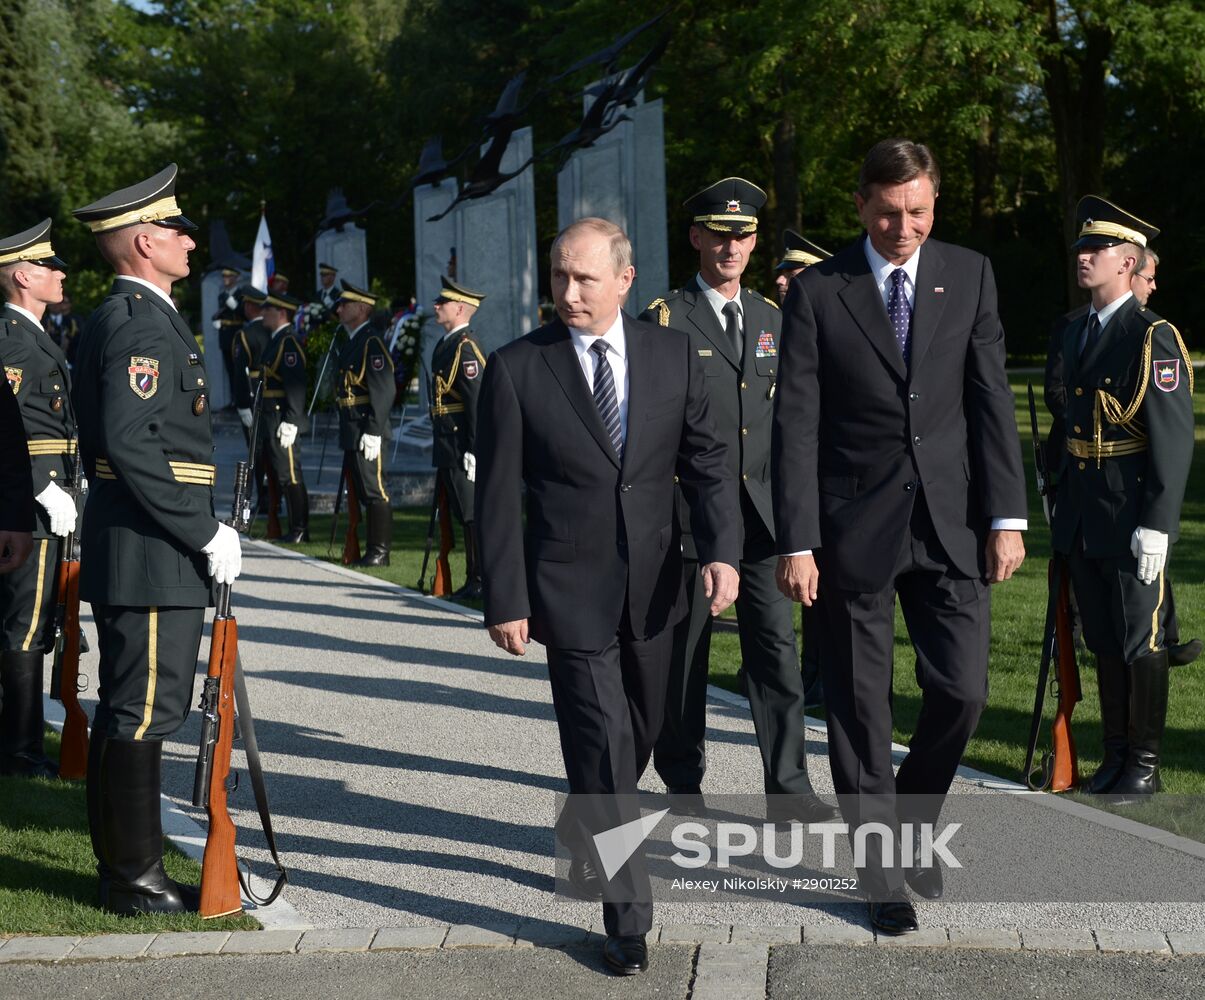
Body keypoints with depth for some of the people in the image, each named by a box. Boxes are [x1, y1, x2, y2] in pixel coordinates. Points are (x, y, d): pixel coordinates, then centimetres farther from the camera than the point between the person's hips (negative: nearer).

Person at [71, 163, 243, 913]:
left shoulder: (113, 318, 17)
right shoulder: (142, 323, -15)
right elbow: (131, 442, -25)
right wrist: (205, 533, -20)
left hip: (125, 543, 11)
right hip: (155, 551, -11)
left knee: (127, 709, 15)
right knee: (147, 711, -4)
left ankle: (121, 861, 24)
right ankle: (135, 876, 3)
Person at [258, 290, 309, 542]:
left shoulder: (289, 342, -14)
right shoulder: (275, 340, 16)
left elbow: (296, 385, -20)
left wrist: (290, 423, -23)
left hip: (283, 420, -10)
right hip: (271, 420, 10)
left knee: (290, 476, -5)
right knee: (281, 474, 12)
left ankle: (300, 530, 1)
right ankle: (296, 527, 18)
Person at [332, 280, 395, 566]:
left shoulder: (372, 342, -13)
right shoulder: (352, 342, 17)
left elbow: (384, 390, -19)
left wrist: (373, 432, -22)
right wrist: (346, 430, 19)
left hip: (367, 430, -10)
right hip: (351, 431, 10)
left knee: (374, 490, -4)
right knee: (362, 490, 12)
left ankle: (380, 551, 1)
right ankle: (372, 549, 19)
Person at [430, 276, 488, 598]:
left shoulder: (466, 348, -14)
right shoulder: (445, 345, 16)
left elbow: (477, 401, -20)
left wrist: (473, 451, -23)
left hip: (461, 447, -10)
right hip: (447, 446, 10)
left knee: (472, 514, -5)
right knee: (463, 514, 13)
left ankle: (484, 581, 1)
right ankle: (474, 580, 19)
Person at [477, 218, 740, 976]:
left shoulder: (673, 354, 2)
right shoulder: (517, 369, -6)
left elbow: (706, 460, 2)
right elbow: (499, 497, -4)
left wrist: (723, 551, -13)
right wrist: (505, 601, -7)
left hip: (653, 588, 4)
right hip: (570, 592, -4)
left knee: (638, 738, 18)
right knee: (605, 750, -6)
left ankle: (585, 836, 46)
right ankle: (628, 918, 4)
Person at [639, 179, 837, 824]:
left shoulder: (771, 318, 13)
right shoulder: (665, 318, -3)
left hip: (761, 512, 4)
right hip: (690, 512, -4)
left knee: (776, 649, 0)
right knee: (685, 651, 7)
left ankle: (787, 789, 6)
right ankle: (683, 783, 21)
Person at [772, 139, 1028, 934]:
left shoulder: (970, 276, 6)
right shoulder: (817, 292, -2)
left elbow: (992, 401, 3)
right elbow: (797, 424, -5)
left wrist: (1006, 516, -3)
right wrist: (797, 542, -10)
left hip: (951, 523, 2)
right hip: (855, 527, -2)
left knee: (962, 689, 0)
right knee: (860, 705, 4)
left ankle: (913, 818, 27)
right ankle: (879, 865, 19)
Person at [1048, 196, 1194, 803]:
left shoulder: (1153, 337, -11)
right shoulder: (1076, 333, 14)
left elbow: (1174, 438, -15)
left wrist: (1157, 525, -19)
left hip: (1131, 518, -7)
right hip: (1083, 518, 8)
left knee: (1141, 641, 1)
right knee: (1103, 640, 14)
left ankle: (1145, 764, 12)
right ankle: (1115, 754, 25)